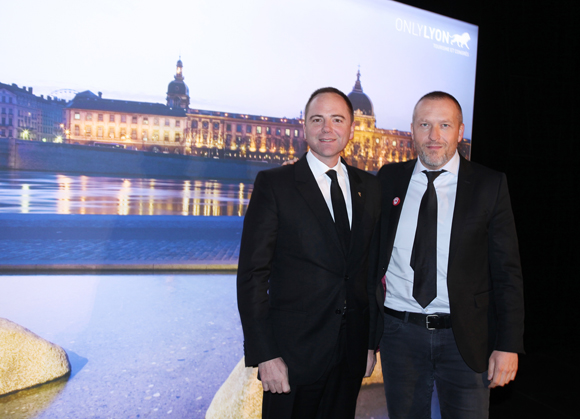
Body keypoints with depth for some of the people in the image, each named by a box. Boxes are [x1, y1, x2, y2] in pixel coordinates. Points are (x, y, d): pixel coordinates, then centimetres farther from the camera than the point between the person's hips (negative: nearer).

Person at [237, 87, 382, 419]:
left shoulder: (369, 187, 7)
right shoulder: (273, 184, -7)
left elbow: (373, 267, 10)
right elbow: (252, 274, -10)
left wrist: (372, 341, 9)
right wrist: (264, 355, -14)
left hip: (352, 350, 4)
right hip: (295, 351, -4)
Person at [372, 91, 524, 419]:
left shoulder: (490, 185, -2)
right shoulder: (389, 179, 4)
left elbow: (507, 271, -2)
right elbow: (373, 248, 12)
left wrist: (509, 345, -8)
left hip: (465, 339, -1)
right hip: (400, 333, 2)